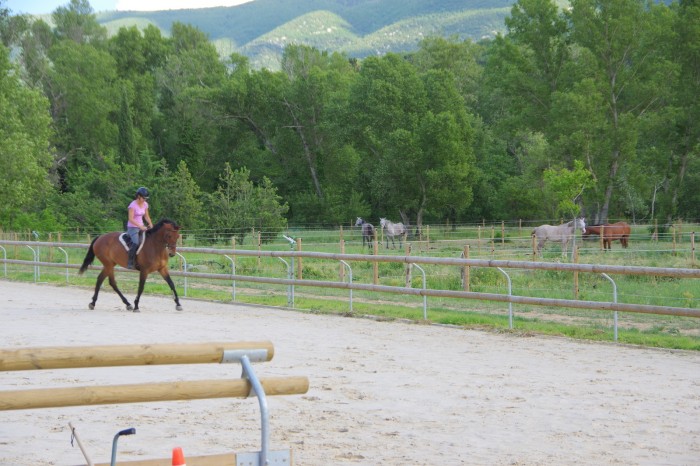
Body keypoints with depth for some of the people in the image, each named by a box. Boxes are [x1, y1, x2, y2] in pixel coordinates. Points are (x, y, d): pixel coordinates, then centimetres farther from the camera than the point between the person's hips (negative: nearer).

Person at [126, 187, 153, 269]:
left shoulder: (145, 204, 6)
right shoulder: (133, 205, -15)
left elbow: (146, 216, 16)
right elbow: (131, 219, -20)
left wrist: (151, 225, -1)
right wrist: (141, 226, -27)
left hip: (141, 227, 8)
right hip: (132, 227, -8)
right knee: (136, 243, -29)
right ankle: (130, 263, -23)